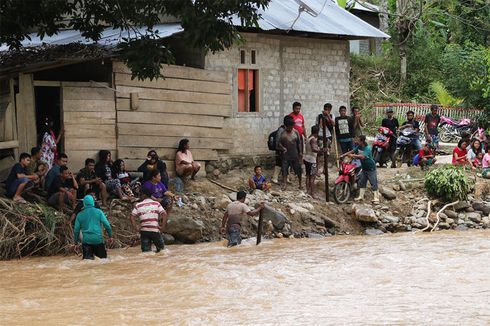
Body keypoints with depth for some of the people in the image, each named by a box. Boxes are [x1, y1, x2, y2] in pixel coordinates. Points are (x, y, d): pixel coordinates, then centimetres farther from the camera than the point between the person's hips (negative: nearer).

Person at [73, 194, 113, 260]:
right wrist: (110, 236, 8)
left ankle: (88, 257, -28)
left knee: (86, 258, 4)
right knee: (103, 257, 9)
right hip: (98, 239, -1)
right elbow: (107, 225, -1)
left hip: (86, 240, 1)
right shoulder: (98, 212, 3)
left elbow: (76, 230, 9)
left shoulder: (80, 215, 7)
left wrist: (76, 242, 19)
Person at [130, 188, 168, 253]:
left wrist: (136, 228, -1)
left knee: (146, 251, 3)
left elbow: (132, 217, -3)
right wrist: (162, 227, -2)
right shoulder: (156, 204, 7)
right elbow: (164, 214, -5)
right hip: (155, 230, -1)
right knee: (161, 248, 14)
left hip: (144, 231, 1)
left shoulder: (138, 205, 8)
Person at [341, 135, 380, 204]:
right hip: (364, 168, 9)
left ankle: (376, 198, -7)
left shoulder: (367, 148, -25)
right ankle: (361, 196, 22)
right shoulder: (359, 147, 0)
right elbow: (352, 151, 6)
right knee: (362, 182, 13)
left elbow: (362, 156, -37)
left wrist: (353, 155, -35)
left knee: (374, 183, -7)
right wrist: (344, 155, -3)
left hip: (371, 168, -9)